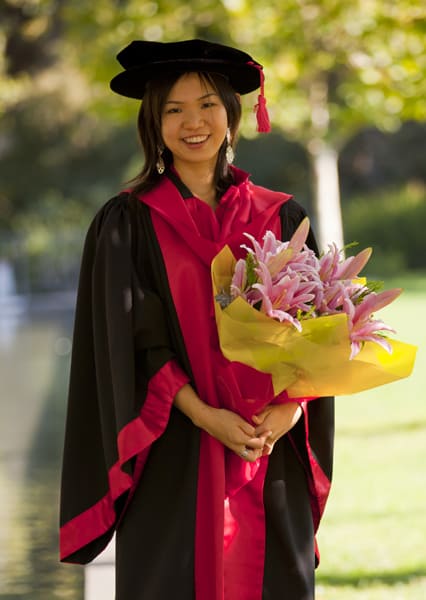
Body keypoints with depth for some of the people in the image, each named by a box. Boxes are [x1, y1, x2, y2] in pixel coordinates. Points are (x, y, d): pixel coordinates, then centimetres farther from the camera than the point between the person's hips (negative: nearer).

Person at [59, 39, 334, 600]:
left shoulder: (282, 217, 10)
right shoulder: (127, 222, 2)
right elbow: (130, 339, -4)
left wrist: (288, 410, -11)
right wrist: (204, 416, -15)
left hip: (274, 457, 2)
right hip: (173, 463, -2)